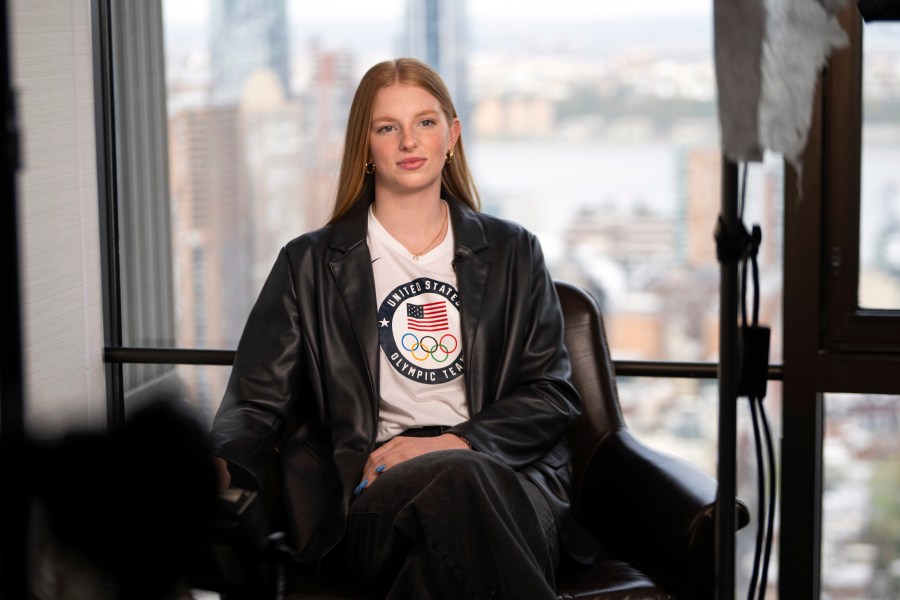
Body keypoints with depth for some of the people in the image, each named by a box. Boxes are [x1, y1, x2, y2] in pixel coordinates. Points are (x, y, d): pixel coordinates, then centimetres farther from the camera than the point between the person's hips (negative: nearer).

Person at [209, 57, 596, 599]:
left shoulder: (512, 254, 20)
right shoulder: (310, 264, 17)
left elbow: (553, 393, 12)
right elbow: (258, 400, 9)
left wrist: (451, 443, -6)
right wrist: (219, 464, -16)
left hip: (507, 477, 1)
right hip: (374, 492, -1)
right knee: (458, 481, -38)